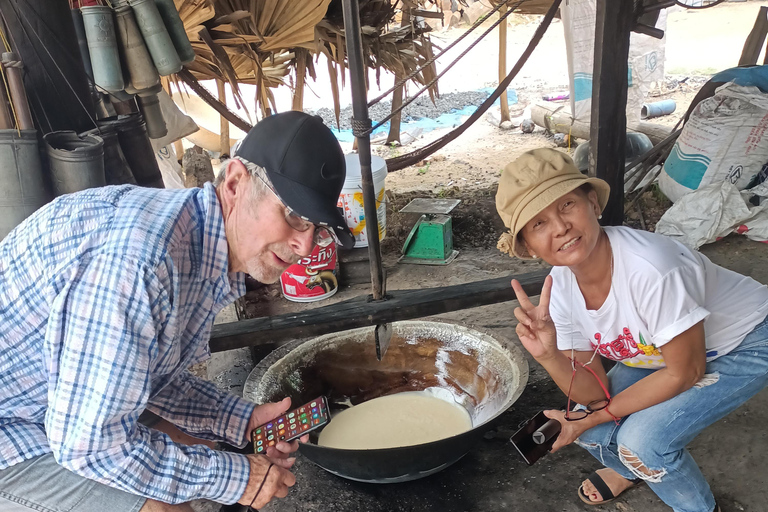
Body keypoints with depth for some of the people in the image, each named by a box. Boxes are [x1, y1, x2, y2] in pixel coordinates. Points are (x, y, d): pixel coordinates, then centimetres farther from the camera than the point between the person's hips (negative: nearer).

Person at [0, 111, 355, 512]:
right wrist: (235, 478, -20)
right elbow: (89, 443, -29)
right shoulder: (141, 258, -35)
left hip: (65, 404, 9)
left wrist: (242, 421, -2)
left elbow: (156, 375, 9)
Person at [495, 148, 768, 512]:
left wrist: (595, 416, -17)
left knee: (641, 439, -21)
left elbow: (684, 372, -23)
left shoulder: (650, 268, -38)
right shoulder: (559, 288, -18)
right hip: (663, 350, 6)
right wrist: (549, 355, -34)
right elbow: (595, 393, -13)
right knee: (586, 429, -6)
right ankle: (632, 470, 31)